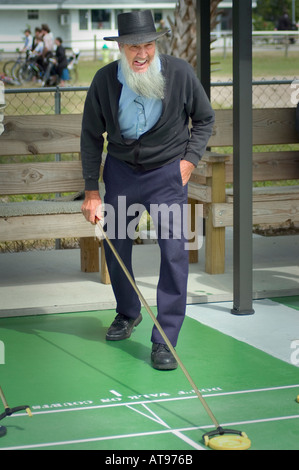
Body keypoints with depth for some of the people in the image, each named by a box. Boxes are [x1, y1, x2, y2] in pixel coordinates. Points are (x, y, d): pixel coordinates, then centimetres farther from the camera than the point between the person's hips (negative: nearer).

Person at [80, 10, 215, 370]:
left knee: (174, 251, -12)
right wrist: (91, 190, -2)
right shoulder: (105, 80, -12)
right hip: (121, 170, 2)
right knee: (115, 246, 11)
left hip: (168, 172, -2)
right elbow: (91, 135, 0)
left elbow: (204, 119, 3)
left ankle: (164, 341, -4)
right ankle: (127, 314, 39)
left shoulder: (180, 73, -15)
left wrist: (189, 159, -8)